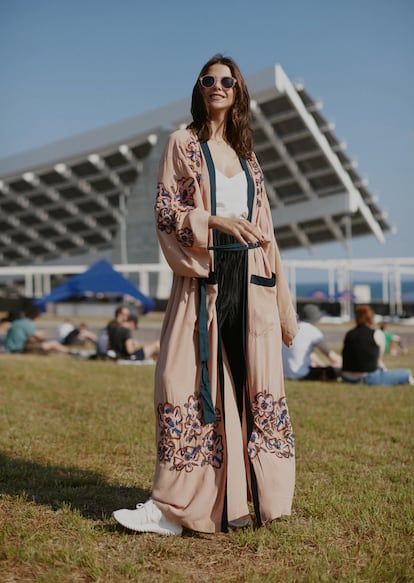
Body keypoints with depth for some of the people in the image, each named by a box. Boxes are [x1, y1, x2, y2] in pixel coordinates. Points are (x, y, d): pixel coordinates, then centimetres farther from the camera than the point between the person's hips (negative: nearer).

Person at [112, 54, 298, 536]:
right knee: (193, 383, -9)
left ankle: (252, 498, 9)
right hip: (204, 280, -4)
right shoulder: (183, 145, 7)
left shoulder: (246, 155, 19)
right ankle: (176, 506, -4)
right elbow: (165, 212, -2)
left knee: (252, 384, 1)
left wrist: (282, 304, 13)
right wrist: (216, 222, -20)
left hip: (250, 282, 4)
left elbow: (264, 229, 17)